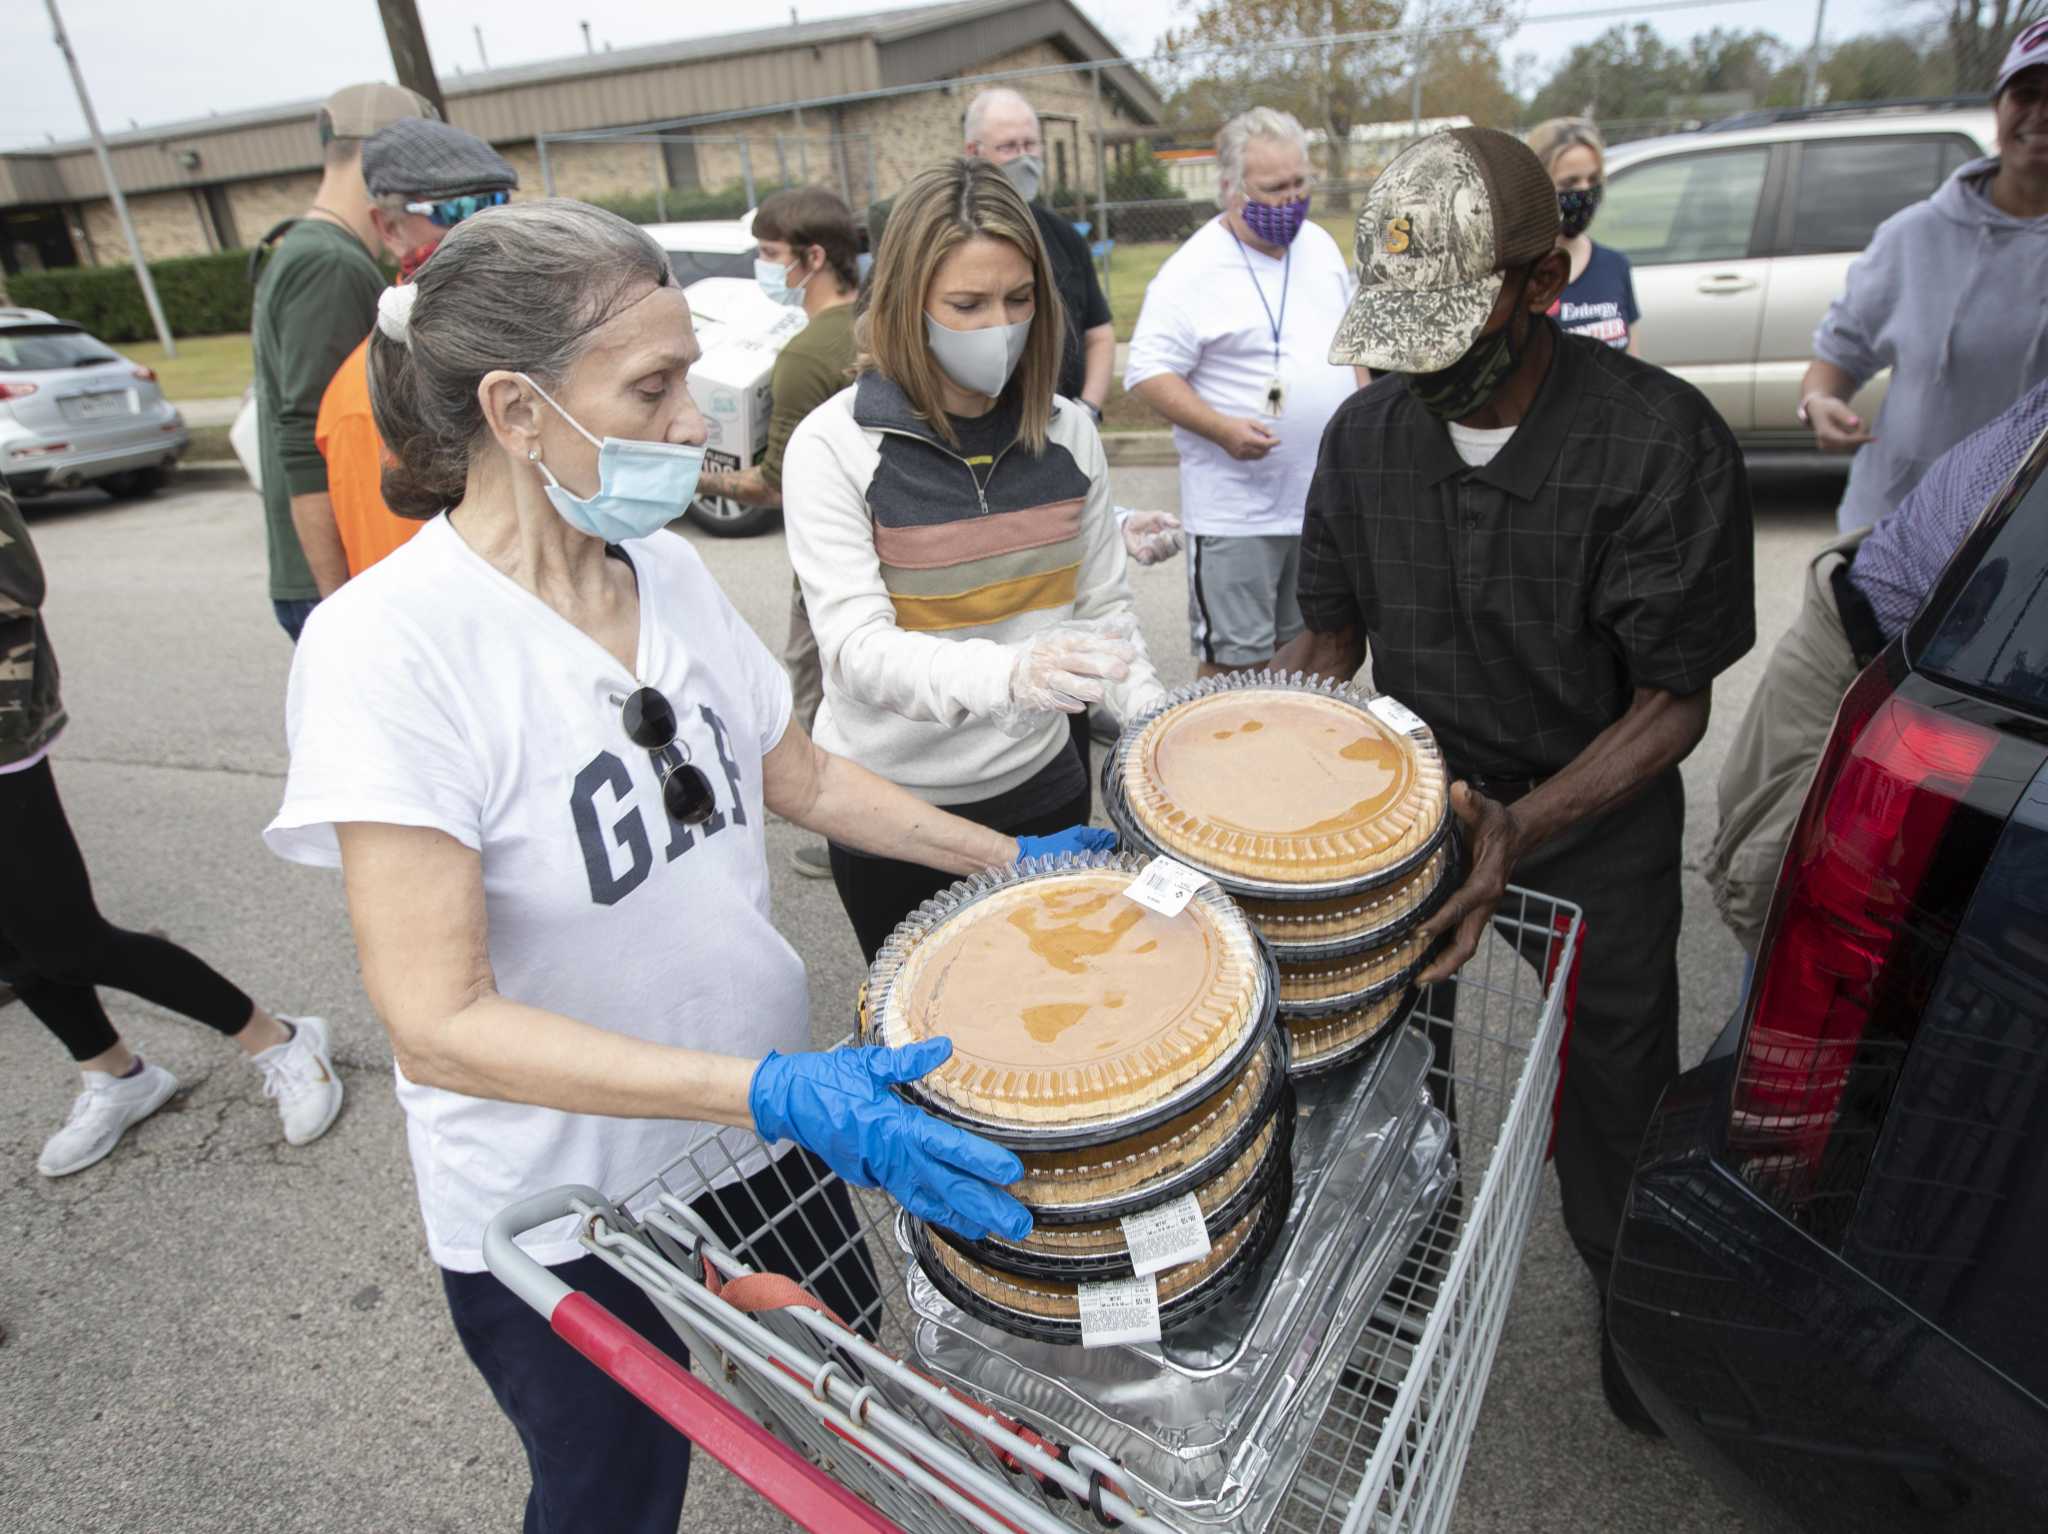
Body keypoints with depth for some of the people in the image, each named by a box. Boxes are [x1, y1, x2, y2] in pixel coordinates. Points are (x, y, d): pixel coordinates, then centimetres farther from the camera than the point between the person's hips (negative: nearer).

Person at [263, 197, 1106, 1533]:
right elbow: (441, 1023, -27)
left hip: (761, 1111, 6)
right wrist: (776, 1095, -36)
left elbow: (796, 777, 6)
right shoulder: (390, 646, -25)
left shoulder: (671, 570, -5)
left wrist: (1013, 857, 2)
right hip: (563, 1212, -5)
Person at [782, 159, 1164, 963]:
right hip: (893, 804, -3)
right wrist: (1008, 671, -40)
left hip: (1040, 783, 4)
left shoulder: (1065, 431, -1)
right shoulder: (834, 444, -15)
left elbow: (1103, 604, 6)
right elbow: (855, 646, -23)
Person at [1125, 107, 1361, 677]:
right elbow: (1148, 373, -15)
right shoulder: (1192, 270, -11)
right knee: (1235, 657, -2)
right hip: (1237, 510, -7)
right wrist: (1222, 429, -27)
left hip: (1327, 496, 7)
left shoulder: (1320, 244, 11)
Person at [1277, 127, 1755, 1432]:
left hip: (1597, 824, -3)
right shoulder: (1368, 432, -7)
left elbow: (1675, 702, -18)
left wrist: (1519, 830, -33)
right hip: (1411, 794, 3)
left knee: (1614, 1100, 13)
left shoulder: (1662, 441, -20)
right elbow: (1335, 628, 2)